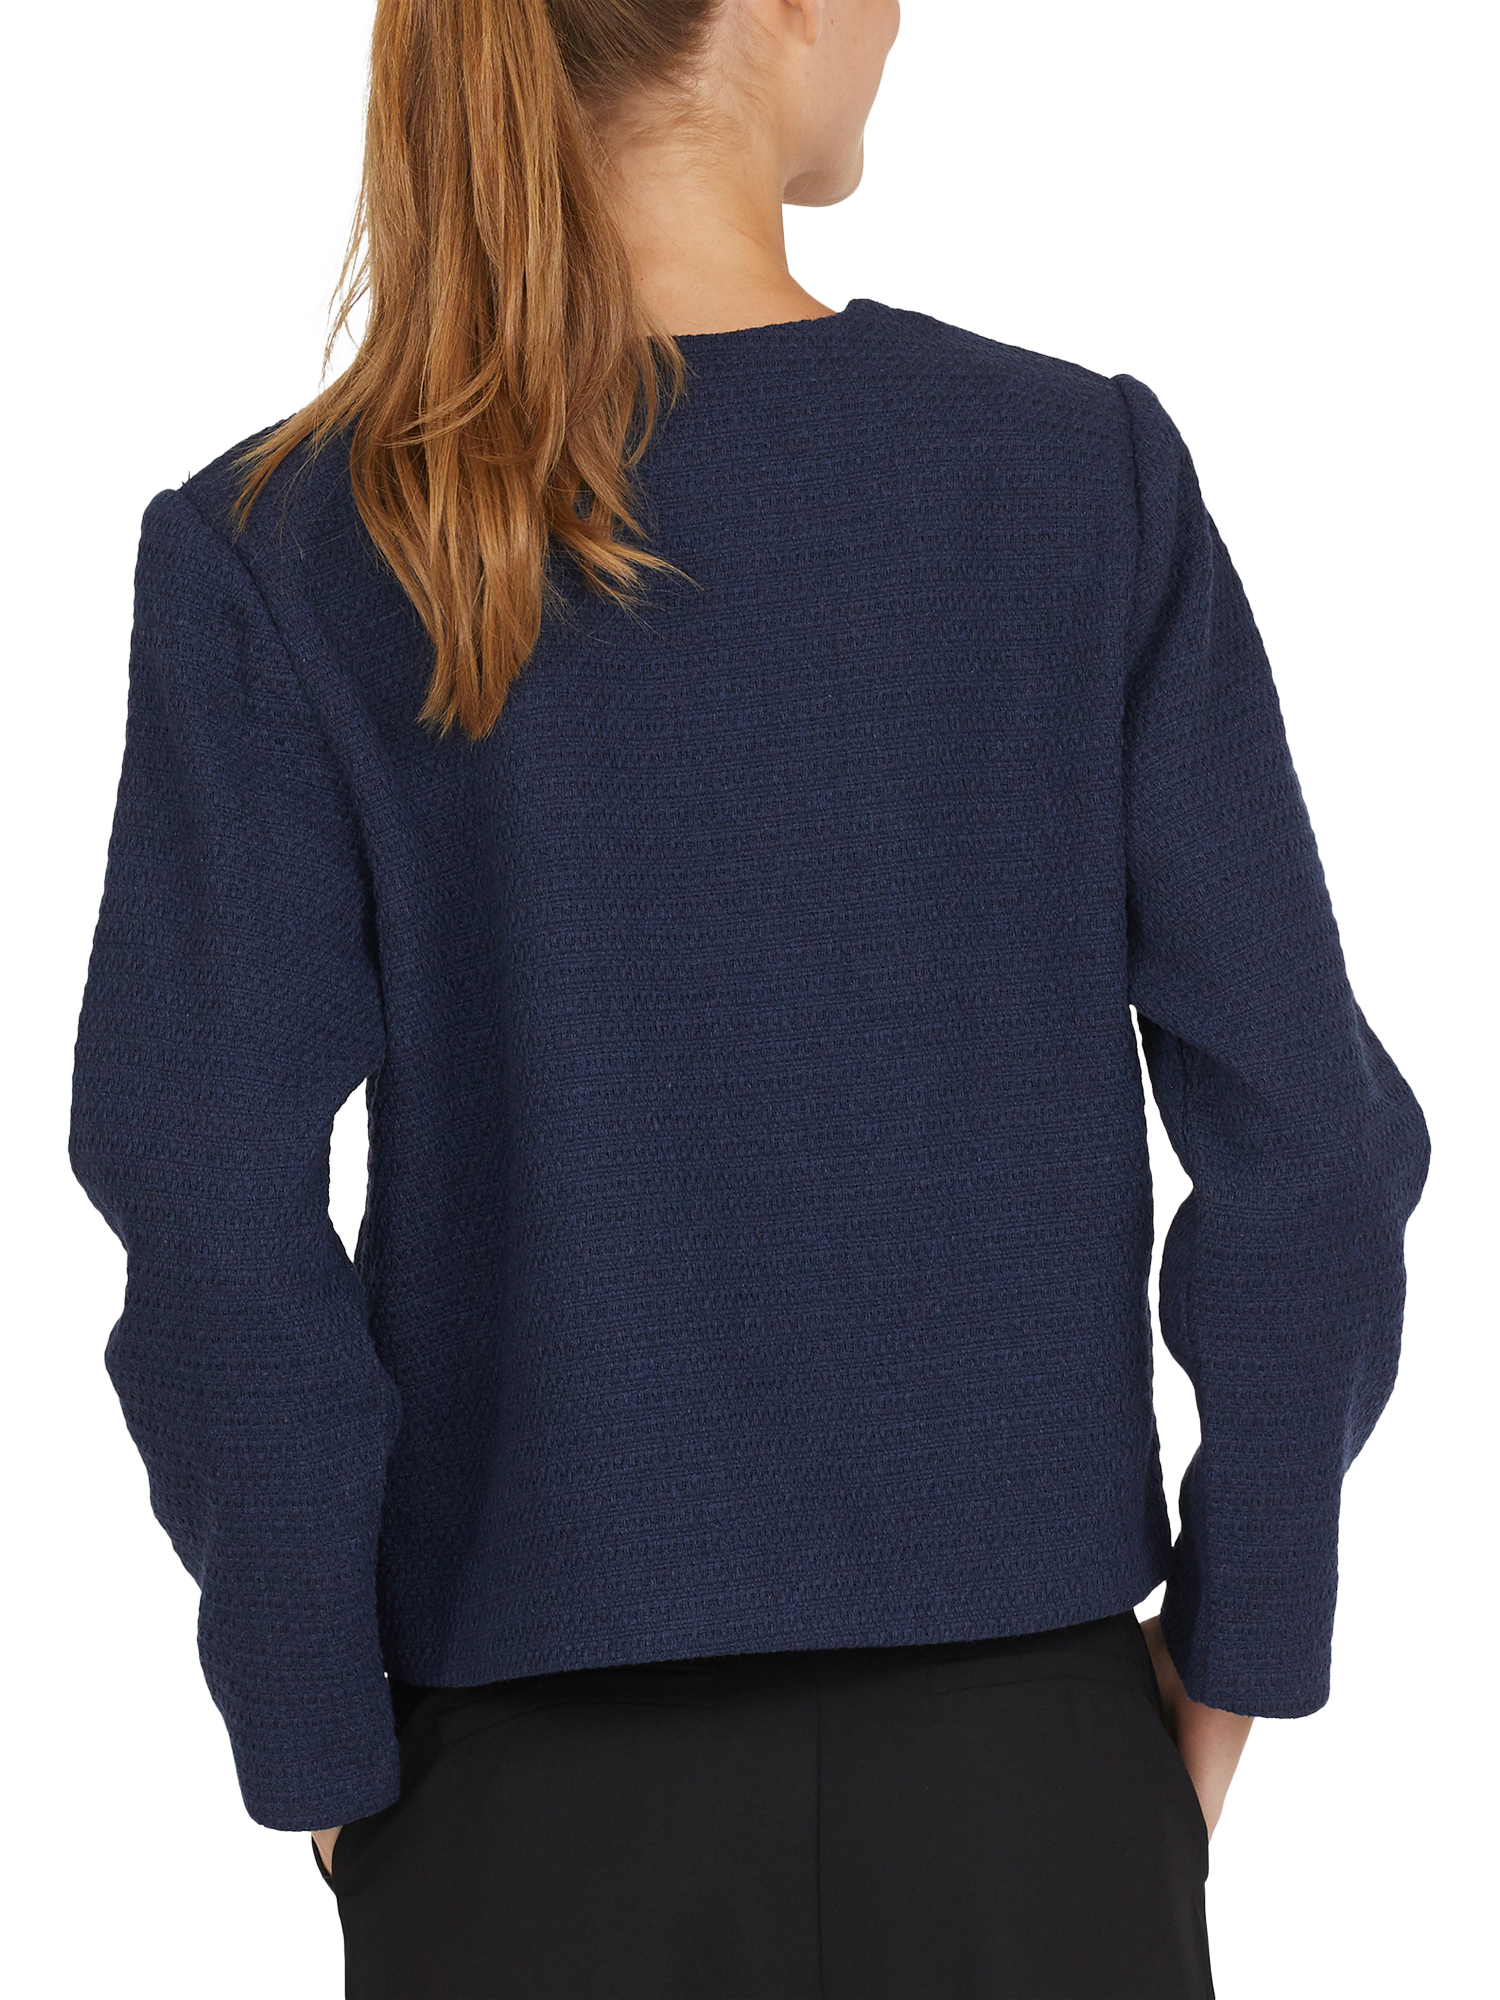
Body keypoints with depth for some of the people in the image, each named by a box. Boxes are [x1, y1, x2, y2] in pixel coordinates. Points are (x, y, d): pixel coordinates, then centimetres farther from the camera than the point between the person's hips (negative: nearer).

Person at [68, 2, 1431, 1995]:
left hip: (538, 1761, 0)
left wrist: (318, 1743, 0)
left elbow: (215, 1211, -12)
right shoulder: (1090, 480, -8)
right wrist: (1243, 1635, 4)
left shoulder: (272, 560, -10)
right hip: (1020, 1733, 1)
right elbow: (1302, 1125, -8)